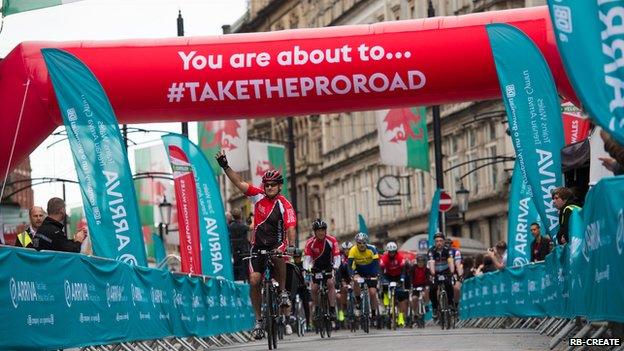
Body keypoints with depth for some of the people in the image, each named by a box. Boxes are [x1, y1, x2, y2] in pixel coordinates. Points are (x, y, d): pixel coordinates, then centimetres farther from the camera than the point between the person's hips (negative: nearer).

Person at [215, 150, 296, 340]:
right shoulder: (258, 195, -3)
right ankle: (258, 319, 3)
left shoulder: (285, 205, -14)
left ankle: (283, 291, -16)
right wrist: (225, 166, -18)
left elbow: (290, 228, -24)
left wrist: (291, 245, -41)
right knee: (254, 280, -10)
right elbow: (239, 183, -8)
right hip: (258, 245, 3)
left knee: (278, 255, -38)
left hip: (277, 243, -3)